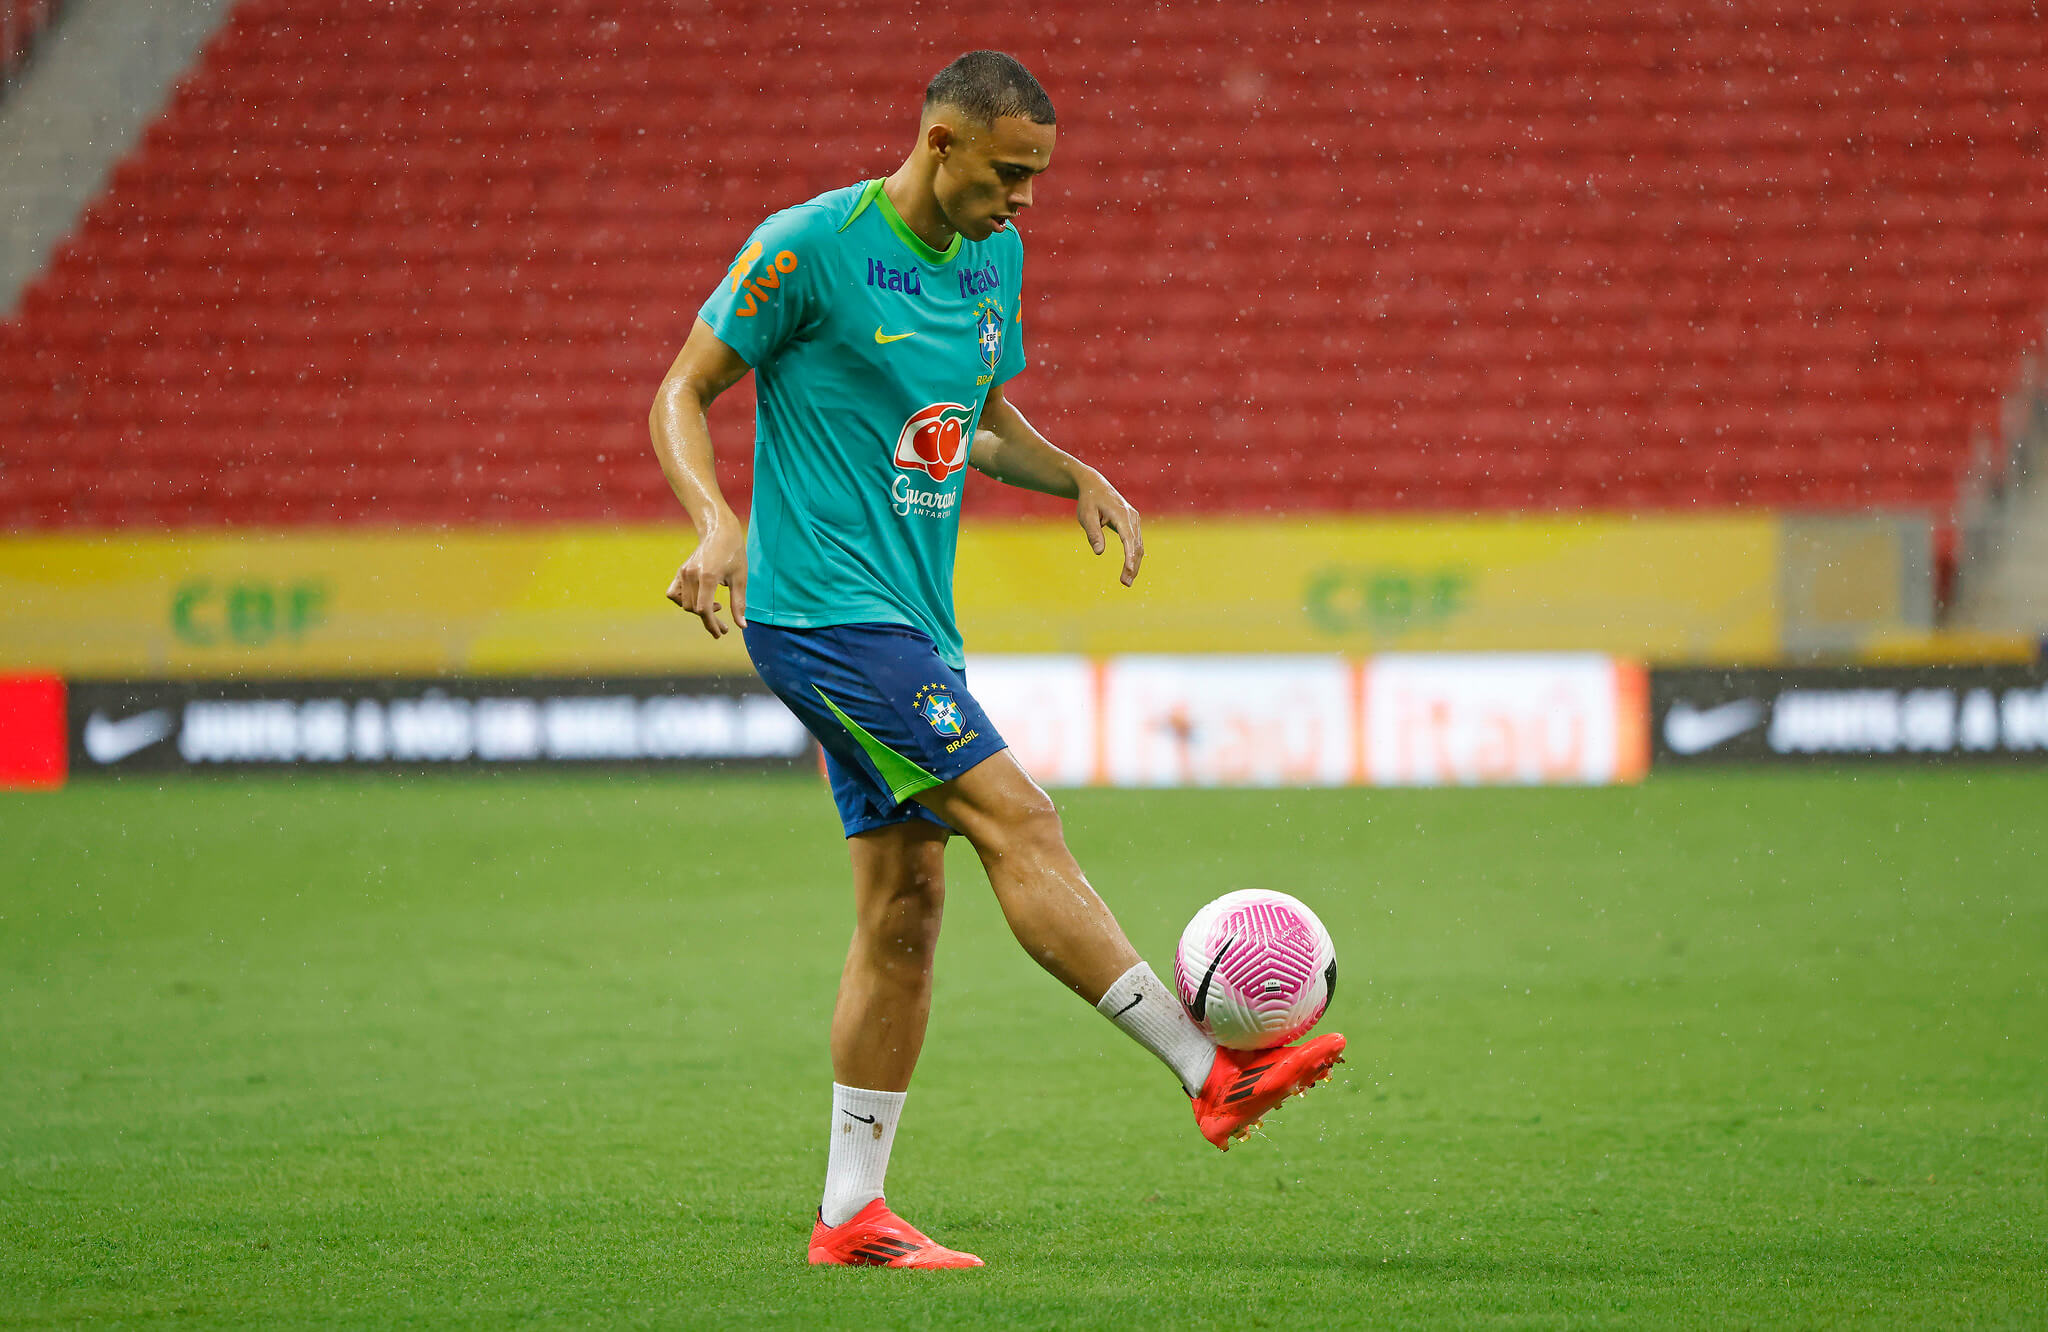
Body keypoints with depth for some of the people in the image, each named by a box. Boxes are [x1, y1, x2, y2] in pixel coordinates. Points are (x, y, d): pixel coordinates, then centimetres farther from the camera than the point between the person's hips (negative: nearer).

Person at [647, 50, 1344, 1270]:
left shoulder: (994, 258, 12)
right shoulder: (811, 245, -11)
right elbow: (682, 396, -7)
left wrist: (1076, 476, 8)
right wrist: (717, 524, -24)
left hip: (915, 620, 9)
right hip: (826, 609, -9)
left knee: (907, 901, 6)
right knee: (1015, 816, -16)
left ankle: (852, 1214, 10)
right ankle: (1212, 1071, -19)